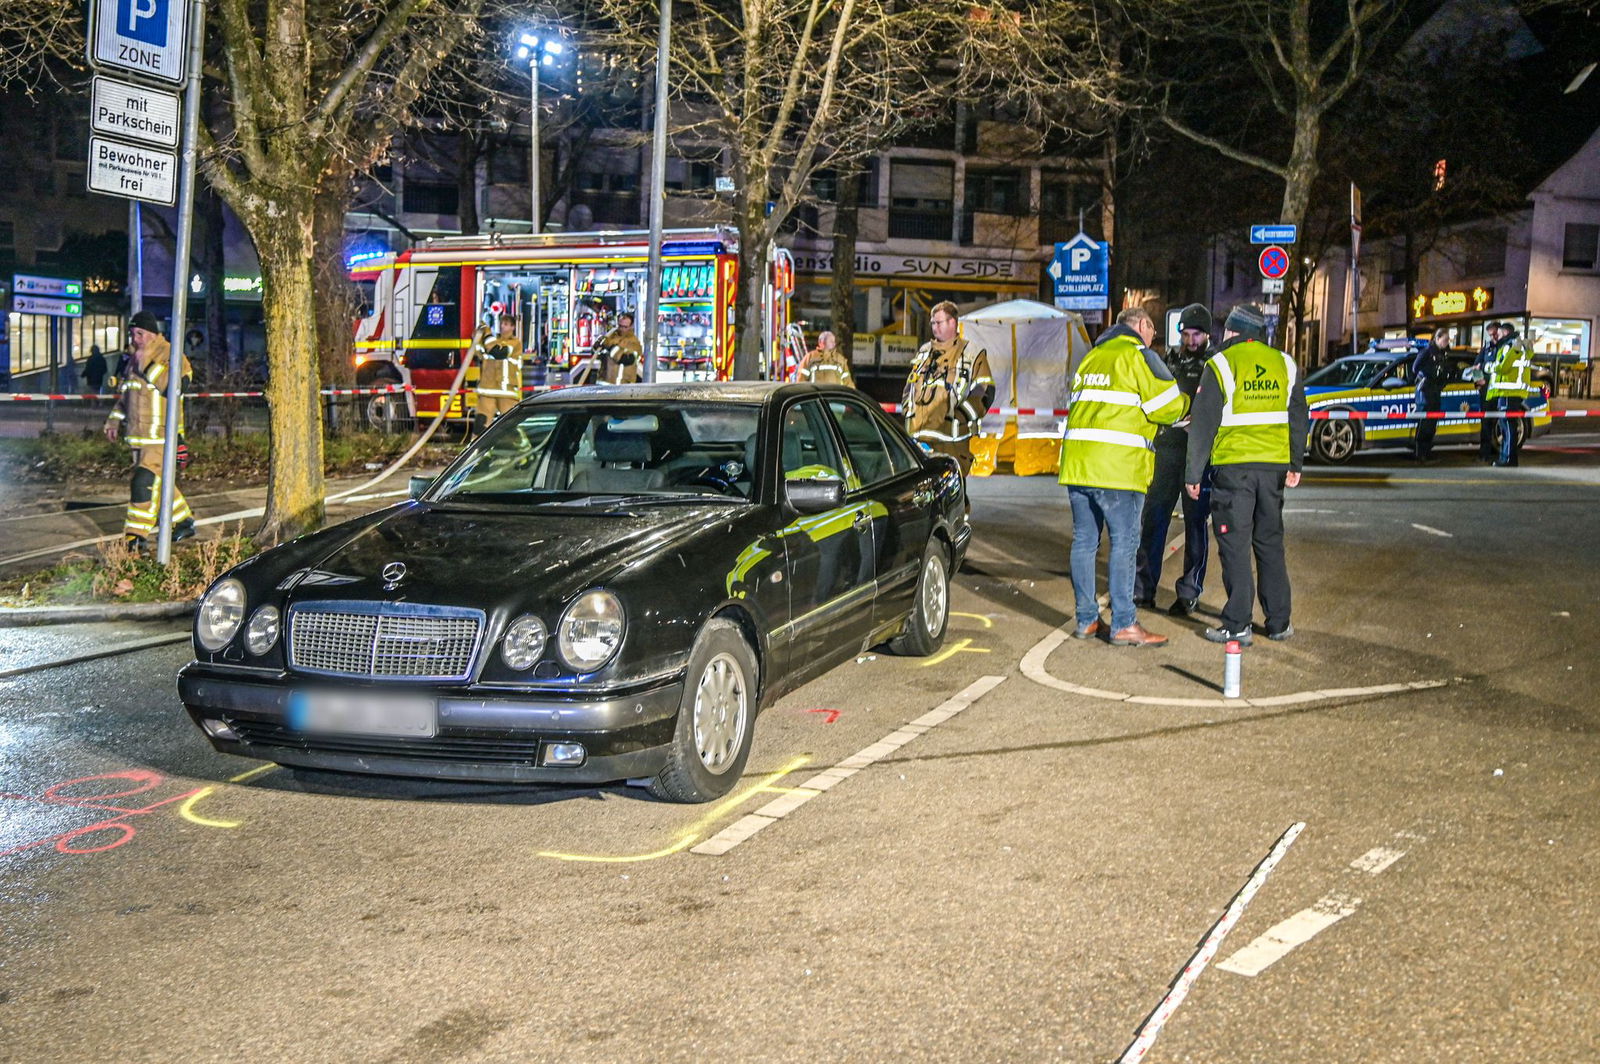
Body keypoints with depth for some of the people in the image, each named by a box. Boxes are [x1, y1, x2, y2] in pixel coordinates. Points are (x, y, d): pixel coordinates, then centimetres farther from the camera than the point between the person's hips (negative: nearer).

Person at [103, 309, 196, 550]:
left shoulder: (171, 355, -8)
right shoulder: (136, 359, 18)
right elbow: (126, 396, 28)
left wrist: (148, 365, -24)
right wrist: (114, 422, 23)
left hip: (161, 436, -8)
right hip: (138, 435, 8)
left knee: (145, 482, -14)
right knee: (159, 481, 14)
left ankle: (136, 536, -12)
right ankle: (183, 521, 30)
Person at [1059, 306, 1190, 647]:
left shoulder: (1091, 357, 22)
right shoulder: (1140, 355, -1)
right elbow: (1167, 407, -7)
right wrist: (1185, 402, 14)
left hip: (1077, 463, 7)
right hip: (1119, 465, -7)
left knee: (1084, 540, 10)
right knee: (1124, 542, -3)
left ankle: (1085, 619, 15)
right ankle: (1123, 624, -3)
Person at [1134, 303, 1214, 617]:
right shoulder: (1169, 358, 13)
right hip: (1166, 447, 4)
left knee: (1195, 522, 2)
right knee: (1153, 518, 2)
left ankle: (1190, 593, 10)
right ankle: (1143, 589, 10)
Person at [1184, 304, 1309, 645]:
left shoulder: (1221, 364, -6)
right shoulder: (1285, 365, 9)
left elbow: (1203, 424, -7)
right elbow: (1300, 419, 15)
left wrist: (1193, 474, -3)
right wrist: (1295, 464, 24)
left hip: (1232, 467, -4)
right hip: (1274, 467, 4)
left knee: (1235, 547, 0)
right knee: (1270, 543, 14)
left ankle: (1237, 626, 0)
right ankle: (1279, 623, 17)